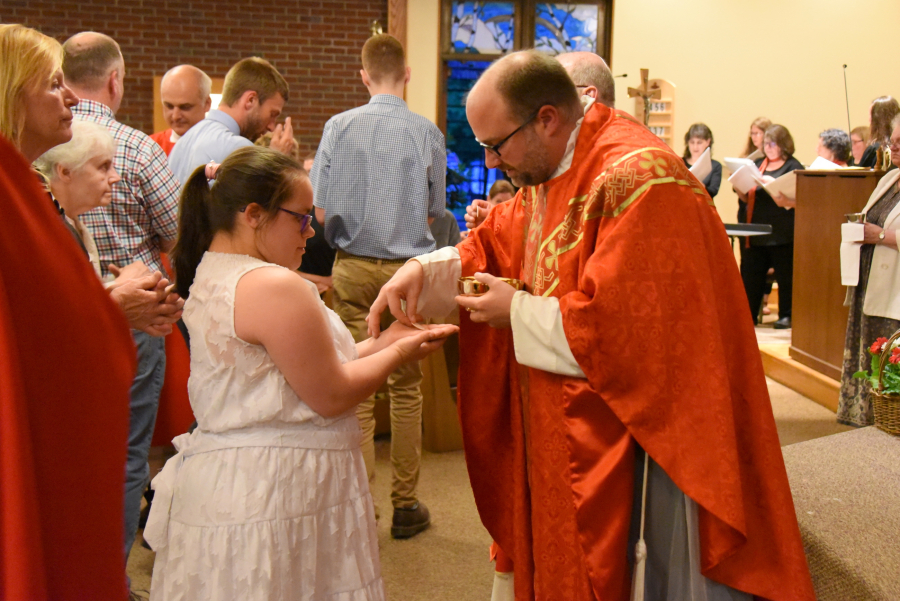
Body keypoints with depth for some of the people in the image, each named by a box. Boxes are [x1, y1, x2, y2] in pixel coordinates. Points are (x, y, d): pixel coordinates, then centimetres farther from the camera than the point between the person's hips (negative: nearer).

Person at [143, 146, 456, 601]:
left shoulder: (208, 277, 10)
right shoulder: (275, 287, -20)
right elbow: (331, 397, -16)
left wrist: (380, 344, 11)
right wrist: (397, 354, -1)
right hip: (275, 494, -9)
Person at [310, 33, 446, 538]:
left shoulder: (339, 127, -3)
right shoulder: (427, 133, -4)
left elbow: (321, 211, -3)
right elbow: (435, 212, 3)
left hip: (353, 267, 1)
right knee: (406, 387, 9)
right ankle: (405, 505, 17)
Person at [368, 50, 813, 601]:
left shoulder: (636, 178, -23)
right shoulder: (550, 176, 8)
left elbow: (624, 325, -27)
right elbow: (494, 245, 16)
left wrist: (521, 313, -15)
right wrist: (423, 270, -3)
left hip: (638, 438, -9)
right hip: (571, 430, 9)